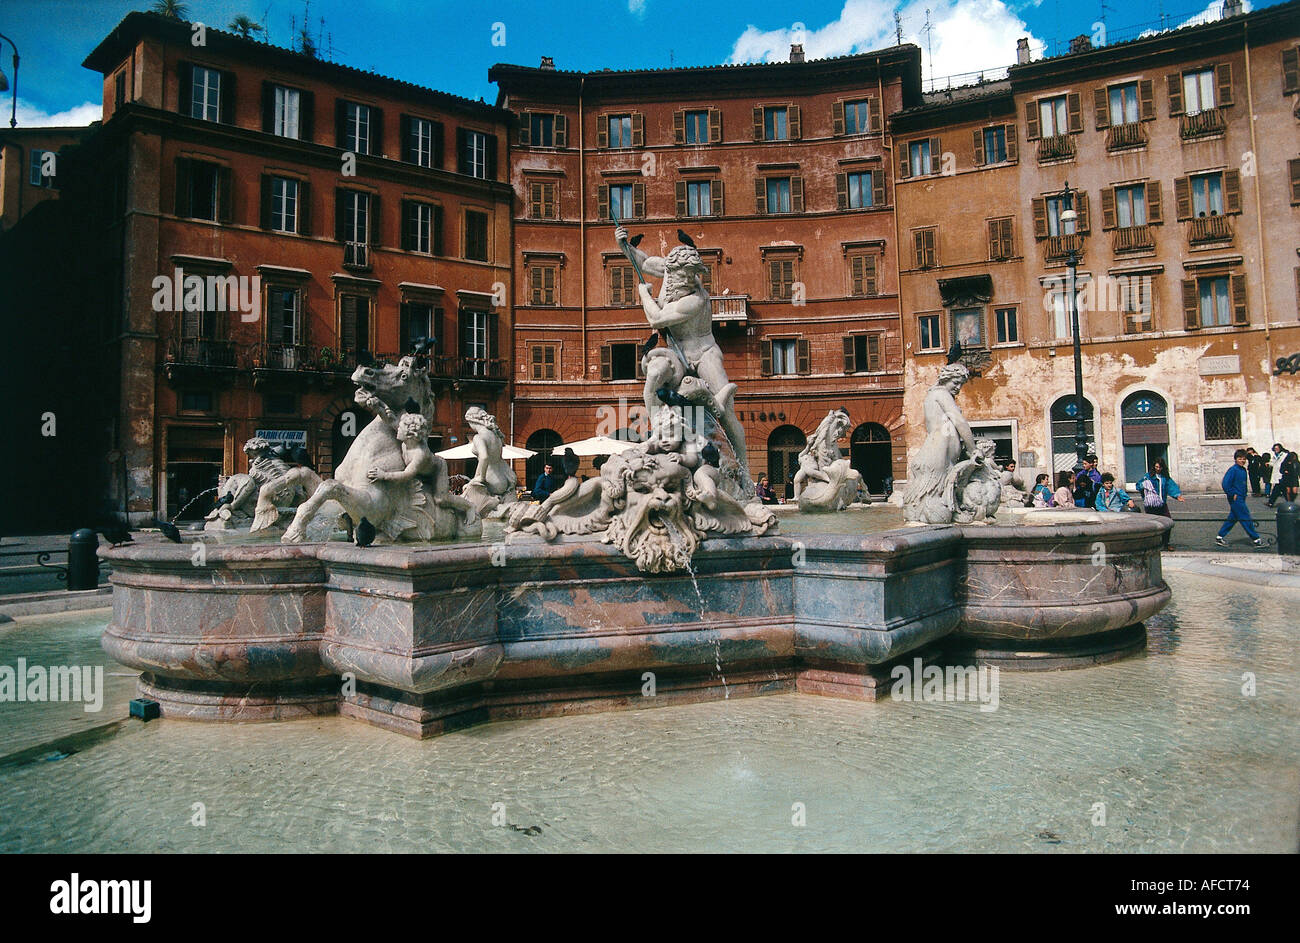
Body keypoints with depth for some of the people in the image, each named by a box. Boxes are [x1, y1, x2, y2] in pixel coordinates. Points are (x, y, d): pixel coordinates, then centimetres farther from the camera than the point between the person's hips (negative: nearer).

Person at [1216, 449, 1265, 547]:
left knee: (1233, 518, 11)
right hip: (1236, 499, -9)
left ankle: (1219, 537, 16)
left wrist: (1244, 494, 15)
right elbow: (1225, 484, -19)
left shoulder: (1243, 470, 10)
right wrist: (1232, 494, -16)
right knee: (1246, 518, -4)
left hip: (1241, 499, 9)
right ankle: (1256, 539, 2)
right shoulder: (1233, 469, -15)